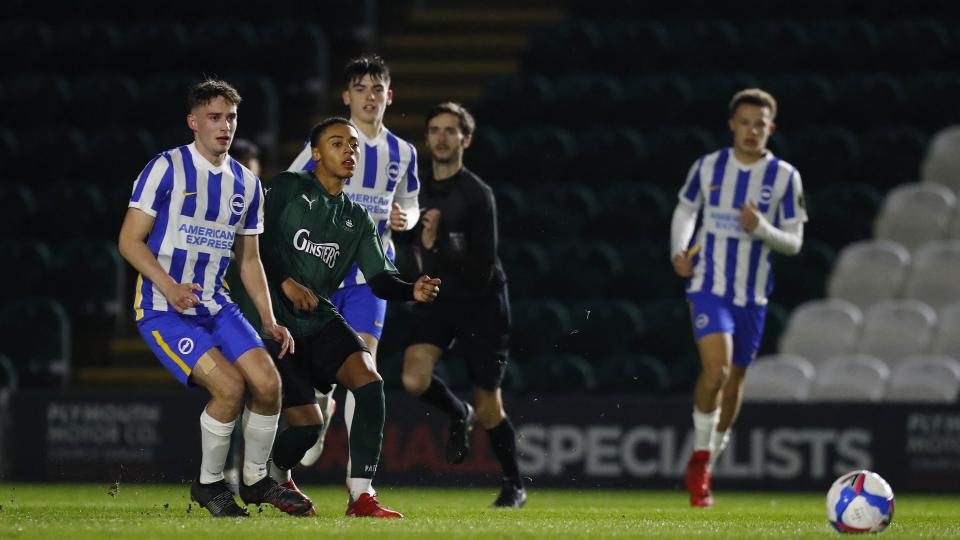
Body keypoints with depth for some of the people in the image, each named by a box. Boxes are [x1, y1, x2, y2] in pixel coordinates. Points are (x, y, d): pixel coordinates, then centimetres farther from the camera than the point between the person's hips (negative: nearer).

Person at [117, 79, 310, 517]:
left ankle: (256, 479, 12)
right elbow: (130, 240, -10)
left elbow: (248, 258, 19)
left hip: (214, 306, 6)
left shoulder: (246, 183, 11)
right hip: (162, 310, -6)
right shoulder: (166, 169, -9)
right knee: (229, 385, -22)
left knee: (268, 383, -11)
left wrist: (269, 321, 9)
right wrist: (170, 288, -23)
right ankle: (208, 484, -1)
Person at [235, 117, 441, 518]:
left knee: (369, 381, -22)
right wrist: (286, 282, -23)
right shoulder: (288, 188, -2)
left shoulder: (356, 219, 13)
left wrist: (412, 291, -16)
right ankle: (275, 477, 25)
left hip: (321, 320, 5)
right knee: (307, 424, -11)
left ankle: (360, 495, -20)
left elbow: (379, 279, 5)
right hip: (272, 321, -5)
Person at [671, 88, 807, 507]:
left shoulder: (784, 177, -1)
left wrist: (761, 228, -19)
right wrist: (679, 251, -2)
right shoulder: (708, 167, 1)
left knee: (734, 380, 10)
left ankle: (704, 469, 28)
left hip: (752, 294, 2)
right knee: (716, 367, -23)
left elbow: (793, 242, 1)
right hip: (709, 286, -2)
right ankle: (700, 455, -5)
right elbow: (685, 211, 16)